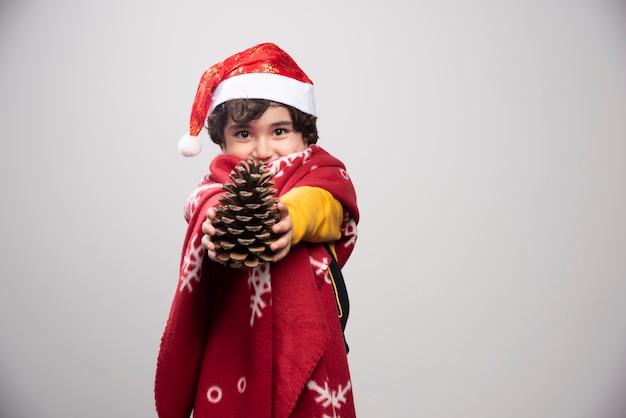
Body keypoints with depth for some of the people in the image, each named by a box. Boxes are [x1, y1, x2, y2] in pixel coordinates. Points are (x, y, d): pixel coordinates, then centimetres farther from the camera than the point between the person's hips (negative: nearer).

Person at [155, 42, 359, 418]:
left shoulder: (321, 173, 0)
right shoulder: (220, 182, 3)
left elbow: (322, 203, -24)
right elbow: (204, 202, -20)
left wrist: (292, 217, -47)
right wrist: (219, 225, -45)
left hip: (303, 344, -1)